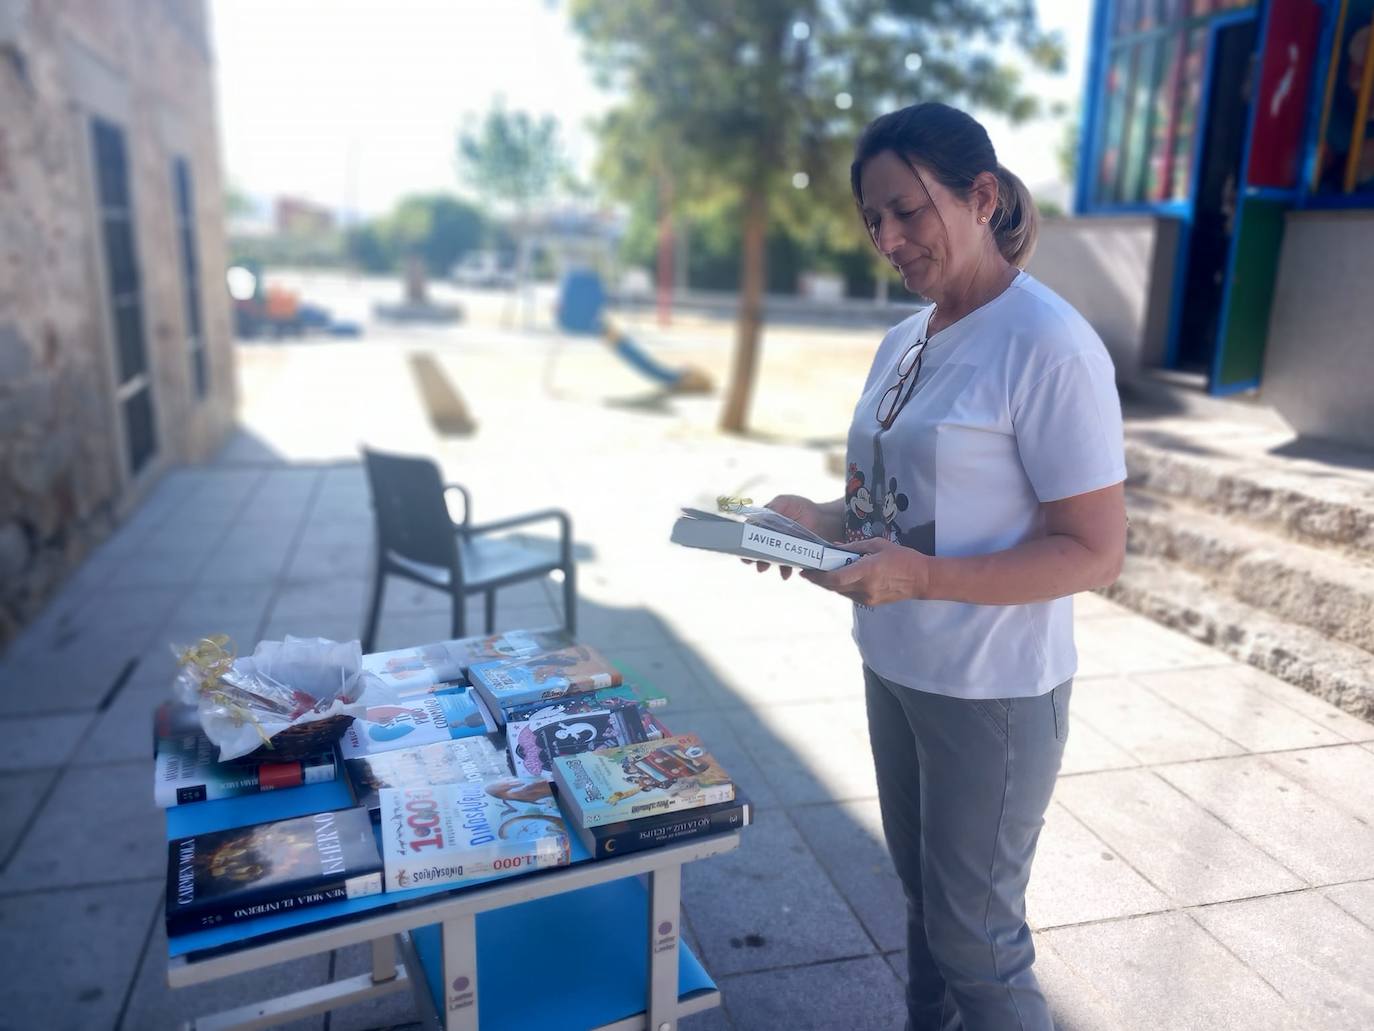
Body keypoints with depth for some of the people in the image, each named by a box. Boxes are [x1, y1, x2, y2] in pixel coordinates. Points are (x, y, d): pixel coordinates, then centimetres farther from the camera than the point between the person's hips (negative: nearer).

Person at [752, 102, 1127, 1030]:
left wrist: (921, 577, -29)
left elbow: (1095, 551, -19)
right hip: (896, 667, 7)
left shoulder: (1049, 346, -18)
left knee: (975, 935, 9)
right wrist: (825, 520, -6)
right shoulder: (904, 343, 6)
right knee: (924, 897, 23)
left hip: (993, 691, -7)